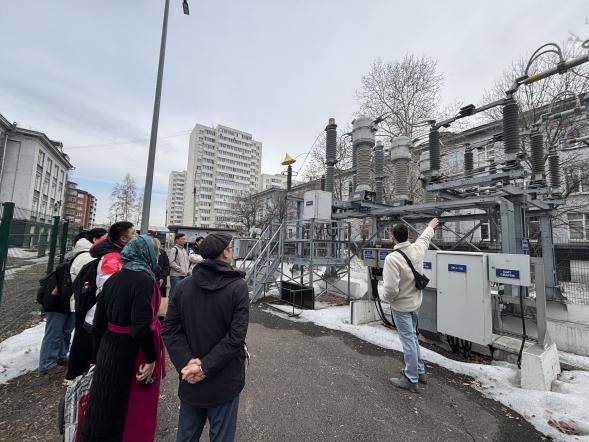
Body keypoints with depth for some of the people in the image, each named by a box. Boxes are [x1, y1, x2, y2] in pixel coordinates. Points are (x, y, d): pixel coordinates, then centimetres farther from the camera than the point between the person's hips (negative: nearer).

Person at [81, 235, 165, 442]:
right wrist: (151, 358, -14)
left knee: (105, 406, 24)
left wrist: (99, 353, 19)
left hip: (109, 350, 7)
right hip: (133, 354, -7)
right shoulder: (145, 280, -21)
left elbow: (99, 322, 8)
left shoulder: (113, 279, 2)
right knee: (135, 410, 14)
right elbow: (142, 325, -27)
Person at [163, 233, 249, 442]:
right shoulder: (238, 286, -17)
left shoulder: (183, 286, -4)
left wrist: (186, 362, -13)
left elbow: (170, 329, -7)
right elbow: (236, 336, -22)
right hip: (224, 382, -4)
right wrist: (206, 367, -16)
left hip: (190, 382, 4)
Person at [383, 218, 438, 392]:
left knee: (408, 340, 5)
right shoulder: (417, 249, -8)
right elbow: (425, 238, 17)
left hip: (401, 306, -7)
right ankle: (419, 371, 39)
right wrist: (431, 226, 36)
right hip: (415, 303, 7)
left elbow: (391, 289, -30)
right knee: (412, 337, 23)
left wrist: (388, 298, -8)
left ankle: (411, 380, 21)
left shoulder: (392, 258, -28)